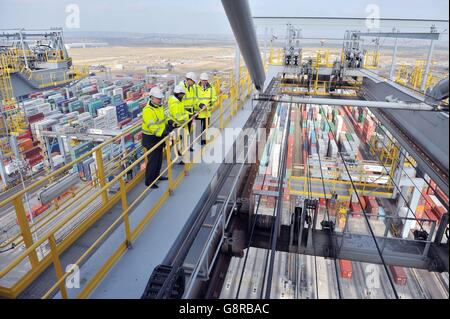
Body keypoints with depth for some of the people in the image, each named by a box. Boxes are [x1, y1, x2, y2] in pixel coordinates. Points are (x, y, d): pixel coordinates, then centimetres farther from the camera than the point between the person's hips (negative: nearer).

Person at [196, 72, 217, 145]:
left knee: (205, 125, 14)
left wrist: (212, 101, -9)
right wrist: (199, 104, -21)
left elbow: (214, 97, 12)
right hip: (199, 110, -3)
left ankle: (204, 139, 29)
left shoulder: (211, 88, 3)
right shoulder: (196, 87, -7)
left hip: (207, 110, 4)